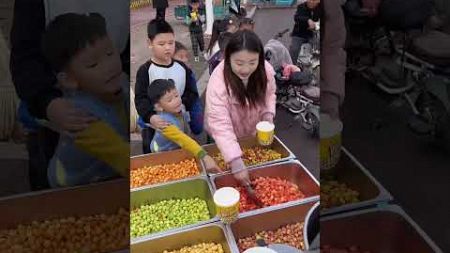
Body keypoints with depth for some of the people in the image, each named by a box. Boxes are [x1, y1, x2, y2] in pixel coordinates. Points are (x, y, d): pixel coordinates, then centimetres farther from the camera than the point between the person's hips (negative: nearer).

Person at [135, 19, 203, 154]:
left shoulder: (182, 68, -1)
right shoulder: (145, 70, -11)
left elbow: (191, 93, 1)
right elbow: (140, 98, -16)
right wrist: (150, 116, -32)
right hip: (154, 126, -3)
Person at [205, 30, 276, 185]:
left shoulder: (266, 70, -20)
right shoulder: (218, 81, -35)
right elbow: (220, 125, -37)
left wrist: (268, 116, -18)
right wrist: (236, 163, -44)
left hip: (254, 134, 4)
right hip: (225, 140, -3)